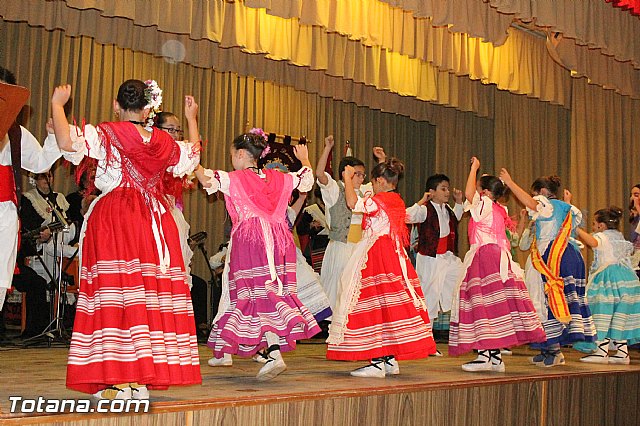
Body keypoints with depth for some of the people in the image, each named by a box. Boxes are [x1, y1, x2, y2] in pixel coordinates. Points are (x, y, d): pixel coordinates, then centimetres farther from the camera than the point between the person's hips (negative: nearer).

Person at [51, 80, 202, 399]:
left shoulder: (106, 135, -4)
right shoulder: (164, 144, 10)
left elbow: (68, 142, -18)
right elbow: (193, 157, 29)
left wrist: (57, 104, -1)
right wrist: (191, 118, 42)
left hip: (113, 217, -4)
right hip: (154, 222, 4)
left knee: (116, 292, -4)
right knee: (152, 291, 6)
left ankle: (118, 382, -8)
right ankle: (141, 381, 10)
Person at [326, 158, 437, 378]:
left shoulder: (379, 201, -12)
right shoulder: (397, 202, 15)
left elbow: (352, 202, -23)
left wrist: (348, 178, -8)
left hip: (376, 257, -9)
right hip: (395, 257, 9)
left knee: (375, 303, -8)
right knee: (391, 305, 10)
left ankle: (377, 362, -9)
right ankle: (391, 360, 15)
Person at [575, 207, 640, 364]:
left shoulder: (602, 236, -5)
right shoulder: (621, 238, 20)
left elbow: (592, 242, -27)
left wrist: (577, 229, -23)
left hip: (608, 278, -8)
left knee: (603, 313, -9)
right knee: (620, 316, 9)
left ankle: (602, 351, -13)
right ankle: (622, 352, 9)